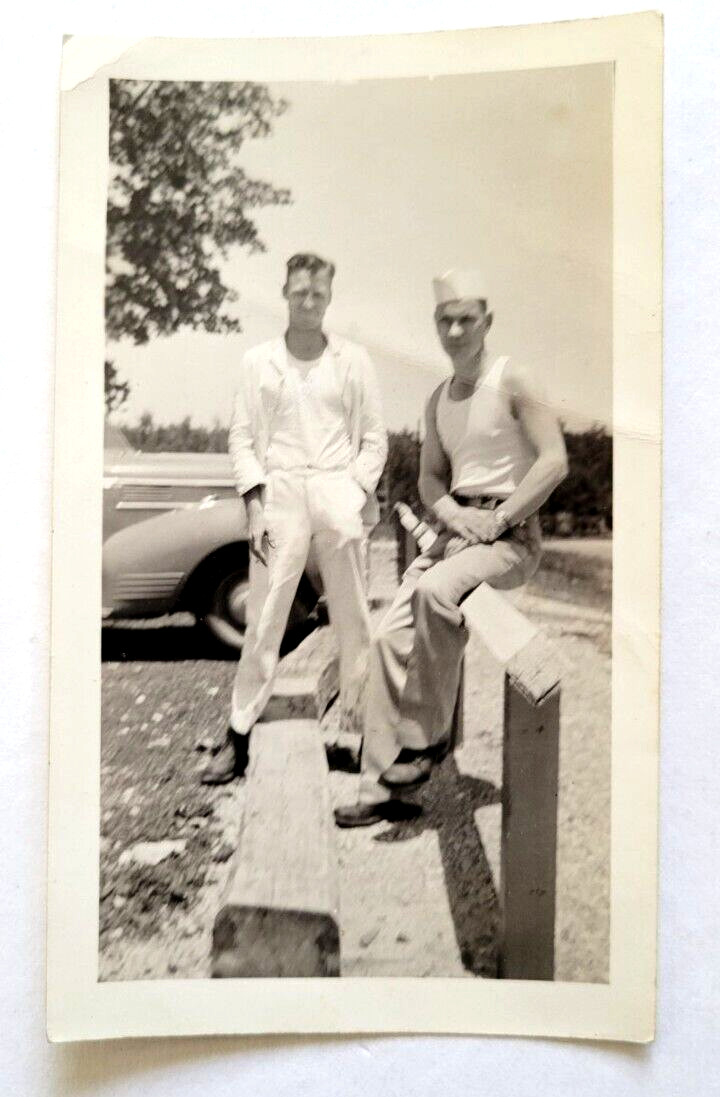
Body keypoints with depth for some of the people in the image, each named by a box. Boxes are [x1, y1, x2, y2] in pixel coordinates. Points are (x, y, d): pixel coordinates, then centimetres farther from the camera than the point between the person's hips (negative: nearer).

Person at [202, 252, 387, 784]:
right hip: (280, 492, 0)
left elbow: (375, 437, 7)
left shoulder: (353, 360, 8)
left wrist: (358, 495, -4)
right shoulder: (258, 360, 9)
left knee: (353, 618, 4)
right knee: (264, 620, 0)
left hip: (337, 490, 0)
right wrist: (254, 500, -5)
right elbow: (242, 437, 6)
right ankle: (239, 738, 9)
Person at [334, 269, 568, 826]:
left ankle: (428, 737, -16)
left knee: (434, 590, -35)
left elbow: (554, 461, -13)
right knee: (391, 637, -7)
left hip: (511, 535, -7)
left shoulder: (511, 381, -6)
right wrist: (452, 512, -5)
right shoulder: (440, 399, 15)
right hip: (457, 530, 7)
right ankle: (381, 789, 0)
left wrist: (498, 520, -17)